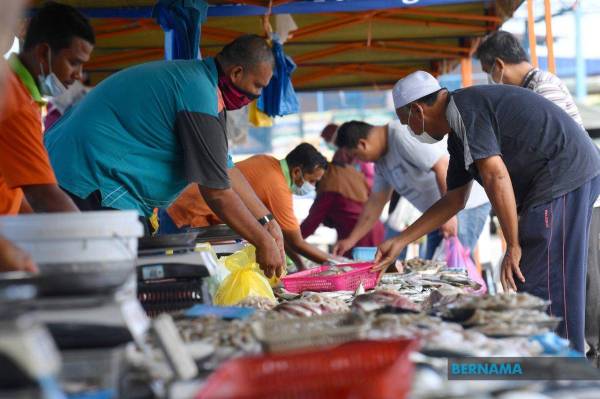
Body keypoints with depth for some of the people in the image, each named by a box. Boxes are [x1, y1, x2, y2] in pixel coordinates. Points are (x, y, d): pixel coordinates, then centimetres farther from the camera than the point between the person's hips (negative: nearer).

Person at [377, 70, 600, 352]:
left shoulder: (463, 109, -12)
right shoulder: (457, 134, 19)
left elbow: (495, 176, -20)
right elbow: (455, 200, 26)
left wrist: (513, 246, -15)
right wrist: (400, 242, 27)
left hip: (565, 176, -10)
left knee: (542, 289, -10)